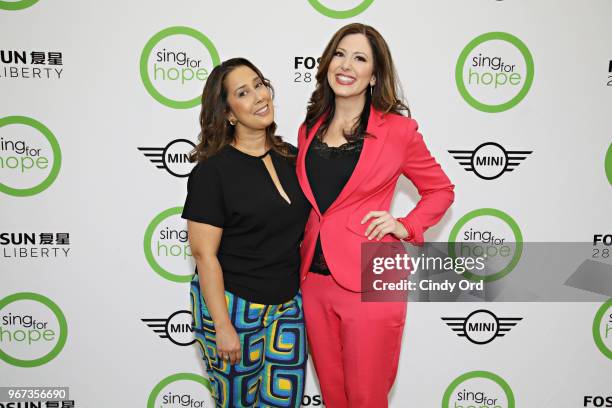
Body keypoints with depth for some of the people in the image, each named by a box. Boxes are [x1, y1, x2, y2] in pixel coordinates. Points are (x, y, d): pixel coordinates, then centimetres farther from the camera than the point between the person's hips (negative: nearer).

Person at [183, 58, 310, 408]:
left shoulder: (292, 157, 3)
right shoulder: (213, 170, -13)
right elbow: (204, 253, -14)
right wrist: (223, 327, -14)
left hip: (288, 304, 5)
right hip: (233, 305, -4)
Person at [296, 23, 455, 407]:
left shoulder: (398, 129, -5)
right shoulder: (309, 128, 8)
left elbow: (441, 190, 7)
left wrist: (406, 227, -8)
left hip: (369, 282, -4)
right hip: (314, 279, 5)